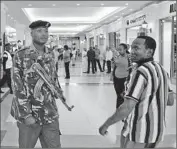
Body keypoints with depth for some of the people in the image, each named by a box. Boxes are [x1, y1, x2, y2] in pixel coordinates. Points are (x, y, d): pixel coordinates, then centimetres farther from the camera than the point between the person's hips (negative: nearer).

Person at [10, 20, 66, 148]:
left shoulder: (50, 54, 5)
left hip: (50, 113, 4)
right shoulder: (21, 56, -9)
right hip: (28, 115, -4)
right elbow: (18, 88, -11)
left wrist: (59, 92, 28)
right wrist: (26, 115, -16)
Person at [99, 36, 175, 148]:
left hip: (139, 133, -8)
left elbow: (127, 108, -24)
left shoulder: (140, 72, -21)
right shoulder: (161, 70, 5)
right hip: (156, 130, 9)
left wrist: (106, 125, -13)